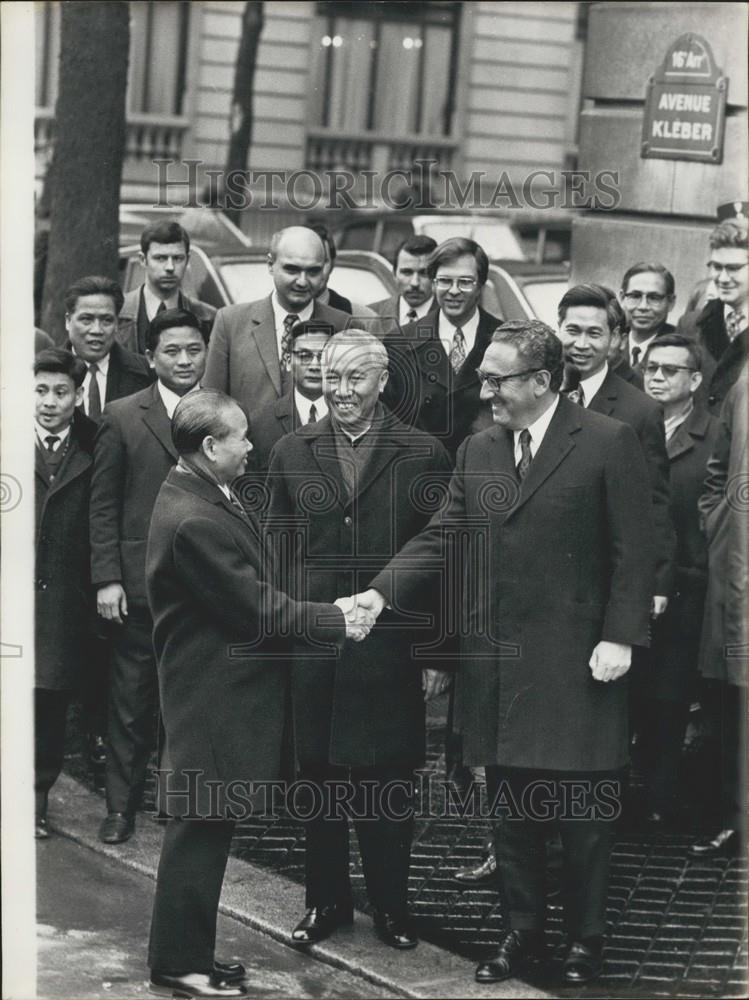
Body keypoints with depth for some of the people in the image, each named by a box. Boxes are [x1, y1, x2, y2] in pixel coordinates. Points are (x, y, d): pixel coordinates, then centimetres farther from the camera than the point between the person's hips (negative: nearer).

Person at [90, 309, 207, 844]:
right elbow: (104, 505, 1)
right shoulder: (122, 417, 1)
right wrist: (107, 578, -5)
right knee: (132, 699, 5)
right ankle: (122, 804, 15)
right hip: (141, 580, -1)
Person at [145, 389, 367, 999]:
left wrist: (325, 610, 7)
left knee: (207, 826, 16)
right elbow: (258, 610, -20)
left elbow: (254, 593, 14)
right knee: (201, 826, -1)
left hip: (221, 687, 10)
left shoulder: (204, 498, 8)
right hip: (213, 693, -10)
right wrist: (336, 623, -11)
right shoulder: (194, 522, -24)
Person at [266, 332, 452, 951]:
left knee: (389, 780, 5)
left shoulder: (423, 455, -1)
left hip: (390, 646, -2)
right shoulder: (292, 454, 7)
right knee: (318, 777, 8)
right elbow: (275, 553, 9)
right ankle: (326, 901, 22)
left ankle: (391, 905, 18)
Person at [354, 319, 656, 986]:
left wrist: (619, 637, -13)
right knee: (511, 812, 12)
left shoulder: (609, 444, -7)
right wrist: (382, 592, -8)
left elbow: (634, 550, -7)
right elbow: (439, 535, 6)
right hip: (496, 664, 5)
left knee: (583, 816, 4)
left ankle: (586, 938, 20)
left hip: (576, 664, -5)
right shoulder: (477, 451, 9)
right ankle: (522, 931, 25)